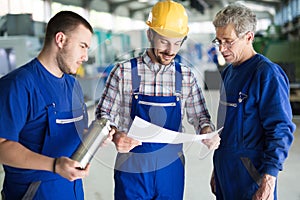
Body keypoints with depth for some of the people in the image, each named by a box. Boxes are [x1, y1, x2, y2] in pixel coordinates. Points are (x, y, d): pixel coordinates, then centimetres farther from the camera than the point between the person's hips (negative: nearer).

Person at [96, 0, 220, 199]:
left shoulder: (186, 76, 1)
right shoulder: (124, 71, -6)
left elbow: (199, 115, 9)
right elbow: (104, 114, -3)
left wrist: (208, 131, -13)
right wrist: (115, 135, -23)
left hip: (172, 170, 3)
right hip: (131, 170, -2)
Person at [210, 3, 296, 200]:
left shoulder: (268, 73, -15)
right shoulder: (228, 72, 10)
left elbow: (280, 131, -17)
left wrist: (268, 183, -21)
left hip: (250, 179, -7)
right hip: (224, 174, 8)